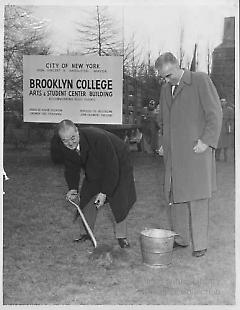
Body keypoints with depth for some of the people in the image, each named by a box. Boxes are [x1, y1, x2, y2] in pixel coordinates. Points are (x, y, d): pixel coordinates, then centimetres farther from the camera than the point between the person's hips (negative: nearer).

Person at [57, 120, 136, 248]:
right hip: (94, 169, 6)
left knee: (119, 199, -13)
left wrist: (104, 192, -35)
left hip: (118, 164, -6)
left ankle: (121, 236, 2)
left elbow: (112, 167, -35)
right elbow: (71, 168, -1)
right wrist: (73, 188, -15)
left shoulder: (98, 138, -40)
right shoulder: (66, 148, -19)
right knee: (87, 196, 0)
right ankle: (88, 233, 17)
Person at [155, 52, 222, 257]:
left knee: (197, 197, -4)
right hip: (173, 153, 6)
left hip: (196, 148, -6)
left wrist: (206, 140, -13)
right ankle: (181, 238, 19)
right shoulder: (165, 89, 17)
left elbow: (215, 113, -6)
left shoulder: (201, 80, -3)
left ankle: (200, 244, 5)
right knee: (175, 195, 7)